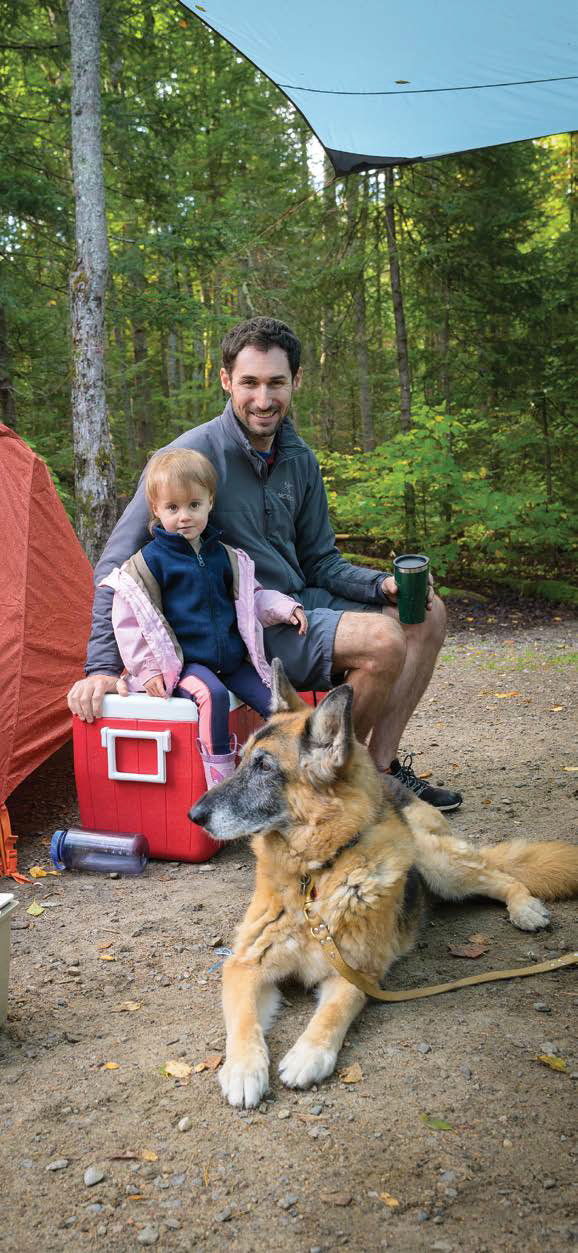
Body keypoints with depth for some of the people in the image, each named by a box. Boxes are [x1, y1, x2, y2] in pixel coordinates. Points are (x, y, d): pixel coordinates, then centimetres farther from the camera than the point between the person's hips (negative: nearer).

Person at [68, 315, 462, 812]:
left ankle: (379, 768, 4)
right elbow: (120, 562, -16)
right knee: (382, 640, -26)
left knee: (426, 613, 5)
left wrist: (383, 584, -6)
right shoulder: (195, 454, -17)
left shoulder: (299, 458, 7)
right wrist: (104, 665, -20)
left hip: (298, 603, 8)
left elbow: (320, 562, 14)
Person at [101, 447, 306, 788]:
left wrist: (285, 608, 7)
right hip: (184, 663, -5)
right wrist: (147, 669, -7)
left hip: (233, 658, 6)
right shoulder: (150, 560, -4)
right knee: (213, 695, -34)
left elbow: (251, 597, 23)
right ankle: (221, 787, -28)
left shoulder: (225, 555, 12)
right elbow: (130, 618, -4)